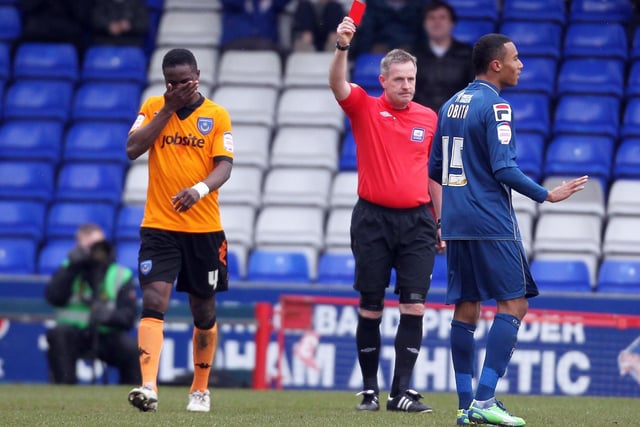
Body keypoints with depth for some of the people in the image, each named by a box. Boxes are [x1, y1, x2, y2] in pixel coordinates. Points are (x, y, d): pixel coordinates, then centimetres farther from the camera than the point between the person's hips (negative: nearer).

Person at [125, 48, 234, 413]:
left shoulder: (217, 116, 1)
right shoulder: (153, 108, 4)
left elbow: (224, 165, -9)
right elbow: (133, 149, -9)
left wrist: (199, 189, -29)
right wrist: (168, 108, -11)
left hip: (204, 228, 0)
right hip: (159, 227, 0)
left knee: (204, 311, 10)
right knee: (154, 301, -17)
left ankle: (201, 390, 27)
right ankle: (149, 388, -26)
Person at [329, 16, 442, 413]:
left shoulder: (429, 119, 8)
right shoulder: (365, 108, 1)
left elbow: (434, 172, 15)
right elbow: (338, 84, -18)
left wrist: (442, 221, 13)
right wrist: (343, 47, -35)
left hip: (417, 220, 2)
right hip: (373, 219, -2)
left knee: (414, 306, -7)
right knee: (370, 308, 2)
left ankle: (402, 391, -5)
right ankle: (370, 390, 11)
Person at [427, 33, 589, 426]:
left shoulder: (451, 105, 14)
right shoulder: (495, 106, -11)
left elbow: (434, 171, 19)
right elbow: (504, 169, -17)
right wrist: (547, 195, -9)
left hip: (457, 223, 8)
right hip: (492, 223, -8)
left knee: (467, 306, 9)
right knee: (513, 303, -5)